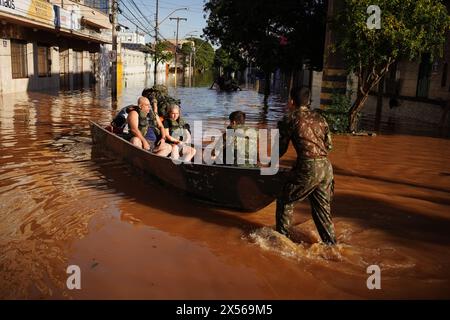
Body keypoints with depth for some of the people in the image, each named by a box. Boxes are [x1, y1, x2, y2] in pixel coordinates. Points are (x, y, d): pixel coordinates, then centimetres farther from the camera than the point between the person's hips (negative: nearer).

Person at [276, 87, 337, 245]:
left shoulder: (290, 119, 0)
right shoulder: (319, 118, 15)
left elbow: (282, 147, 6)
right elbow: (328, 145, 17)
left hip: (307, 167, -6)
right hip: (326, 167, 6)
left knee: (285, 201, 12)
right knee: (322, 207, 17)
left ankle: (282, 236, 18)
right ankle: (331, 243, 22)